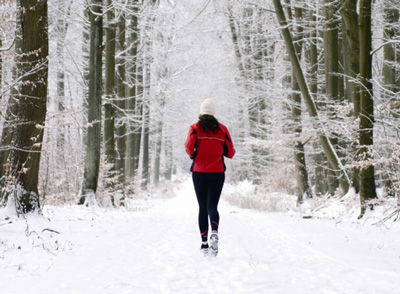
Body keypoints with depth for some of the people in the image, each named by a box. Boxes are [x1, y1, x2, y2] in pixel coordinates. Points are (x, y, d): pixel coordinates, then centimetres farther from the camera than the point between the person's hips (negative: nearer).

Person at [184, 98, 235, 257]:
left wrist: (193, 155, 8)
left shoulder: (195, 128, -1)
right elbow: (230, 153, 4)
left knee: (203, 208, 10)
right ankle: (214, 232, -33)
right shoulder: (222, 129, 4)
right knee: (212, 206, -4)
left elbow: (189, 147, -13)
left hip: (199, 172, 0)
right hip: (217, 173, 0)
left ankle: (204, 243, 9)